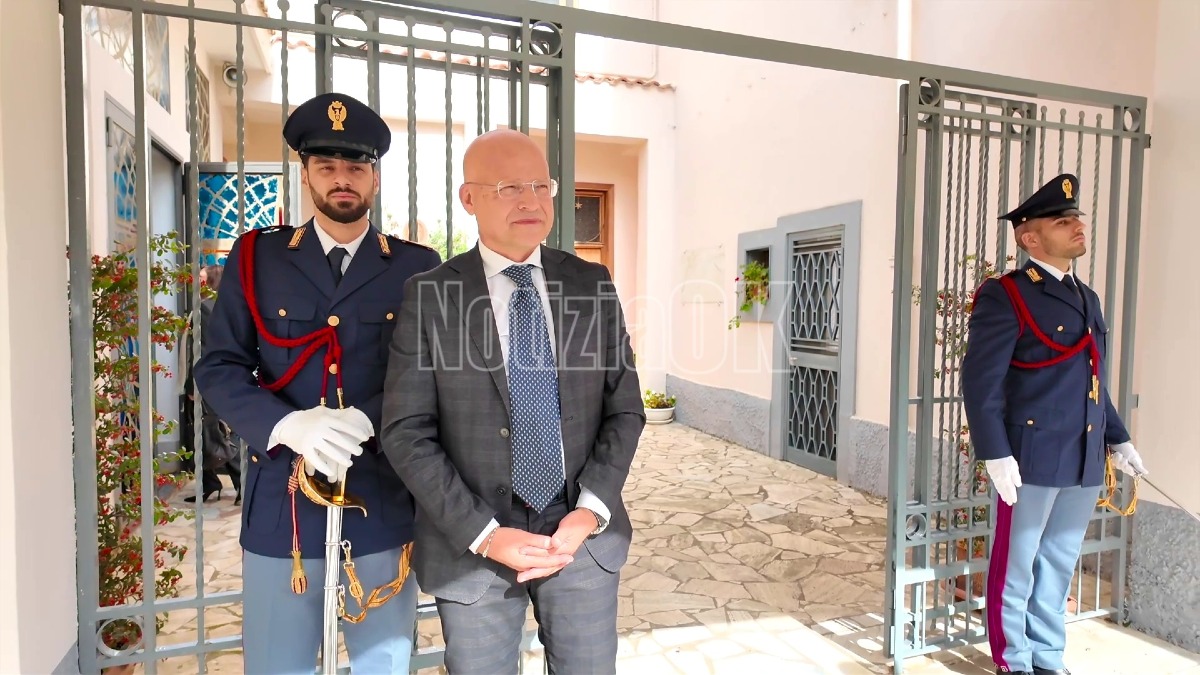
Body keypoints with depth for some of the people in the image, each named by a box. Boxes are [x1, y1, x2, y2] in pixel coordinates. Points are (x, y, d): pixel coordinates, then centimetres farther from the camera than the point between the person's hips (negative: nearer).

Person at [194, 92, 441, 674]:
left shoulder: (418, 269, 2)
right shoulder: (255, 258, 4)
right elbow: (218, 367, 0)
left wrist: (364, 419, -20)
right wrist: (290, 425, -19)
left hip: (384, 509, 0)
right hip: (280, 509, 0)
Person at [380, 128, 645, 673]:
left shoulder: (592, 284, 1)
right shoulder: (428, 296, -6)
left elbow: (625, 408, 2)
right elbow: (407, 432, -8)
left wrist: (591, 511, -10)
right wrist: (483, 534, -14)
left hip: (584, 534, 2)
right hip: (471, 544, -1)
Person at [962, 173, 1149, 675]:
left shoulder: (1087, 298, 16)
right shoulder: (1004, 296, -10)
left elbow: (1094, 382, 21)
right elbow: (980, 381, -15)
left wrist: (1117, 440, 19)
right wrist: (996, 455, -20)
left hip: (1085, 461, 7)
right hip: (1032, 458, -7)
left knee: (1059, 566, 17)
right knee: (1016, 566, 7)